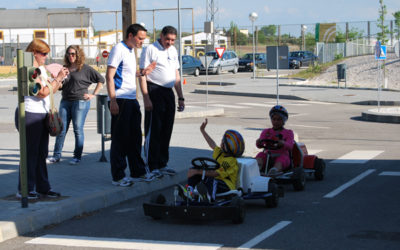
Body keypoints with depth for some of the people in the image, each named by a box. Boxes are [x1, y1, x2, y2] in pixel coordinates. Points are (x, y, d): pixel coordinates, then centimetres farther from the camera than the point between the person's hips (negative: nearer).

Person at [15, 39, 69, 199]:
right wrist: (58, 78, -13)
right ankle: (25, 190, 1)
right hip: (30, 114, -9)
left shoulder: (41, 69, 16)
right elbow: (43, 92, -20)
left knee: (41, 153, 11)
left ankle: (42, 187, 16)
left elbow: (51, 91, 21)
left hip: (42, 114, 9)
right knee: (30, 153, -5)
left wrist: (60, 79, 5)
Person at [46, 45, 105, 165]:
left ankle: (77, 156, 6)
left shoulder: (85, 68, -1)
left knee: (78, 129, -2)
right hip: (65, 101, 5)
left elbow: (101, 80, 2)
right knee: (61, 129, 4)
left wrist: (93, 94, -1)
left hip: (80, 102, -5)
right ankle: (56, 155, 10)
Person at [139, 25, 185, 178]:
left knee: (166, 131, 11)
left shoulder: (173, 51, 16)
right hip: (154, 92, -7)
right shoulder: (150, 49, -6)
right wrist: (146, 98, -18)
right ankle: (152, 167, 0)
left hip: (169, 92, 7)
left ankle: (162, 164, 20)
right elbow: (142, 75, -11)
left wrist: (181, 97, 17)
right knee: (153, 131, -5)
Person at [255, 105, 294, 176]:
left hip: (282, 155, -2)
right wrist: (259, 143, -21)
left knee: (281, 158, -36)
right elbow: (260, 145, 5)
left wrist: (283, 144, -29)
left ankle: (275, 170, -69)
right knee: (261, 155, -29)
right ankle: (257, 166, -62)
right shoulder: (266, 132, 20)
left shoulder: (288, 133, 15)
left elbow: (290, 146, -4)